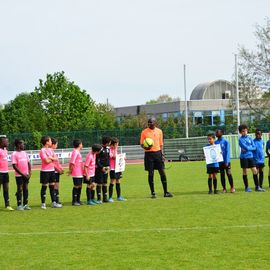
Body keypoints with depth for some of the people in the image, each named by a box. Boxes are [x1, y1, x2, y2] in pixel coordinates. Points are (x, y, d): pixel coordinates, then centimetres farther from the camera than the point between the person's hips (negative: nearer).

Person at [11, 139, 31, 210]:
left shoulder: (24, 153, 11)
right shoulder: (14, 154, -8)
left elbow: (28, 163, 14)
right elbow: (14, 166, -13)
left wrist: (29, 173, 0)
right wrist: (23, 174, -14)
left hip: (26, 175, 6)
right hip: (19, 175, -6)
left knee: (26, 189, 7)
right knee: (20, 189, -2)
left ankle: (25, 205, 12)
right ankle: (19, 205, 3)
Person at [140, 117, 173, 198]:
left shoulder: (159, 131, 8)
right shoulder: (144, 132, 0)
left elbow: (161, 144, 14)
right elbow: (141, 144, 1)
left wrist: (162, 154, 6)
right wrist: (145, 147, -21)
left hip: (158, 153, 2)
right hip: (149, 154, -2)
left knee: (162, 172, 0)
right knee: (150, 173, 0)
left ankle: (165, 192, 7)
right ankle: (153, 193, 8)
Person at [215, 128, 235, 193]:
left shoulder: (225, 142, -6)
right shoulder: (216, 142, 5)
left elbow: (227, 152, -8)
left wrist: (226, 162, -14)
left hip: (226, 161, -4)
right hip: (220, 161, 4)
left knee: (229, 174, -1)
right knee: (222, 175, 6)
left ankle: (232, 187, 10)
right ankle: (224, 188, 13)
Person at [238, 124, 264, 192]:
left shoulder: (250, 138, 10)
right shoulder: (241, 139, -6)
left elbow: (254, 147, 4)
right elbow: (246, 148, -17)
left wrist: (248, 148, -10)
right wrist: (251, 147, -2)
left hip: (251, 157, 4)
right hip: (244, 157, -4)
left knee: (255, 171, -1)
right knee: (245, 172, 3)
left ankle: (257, 186, 4)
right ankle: (247, 187, 10)